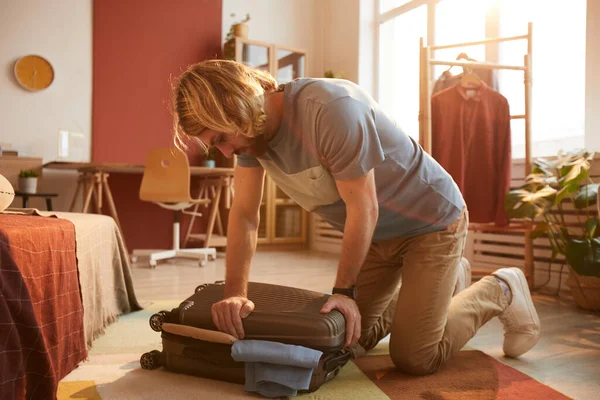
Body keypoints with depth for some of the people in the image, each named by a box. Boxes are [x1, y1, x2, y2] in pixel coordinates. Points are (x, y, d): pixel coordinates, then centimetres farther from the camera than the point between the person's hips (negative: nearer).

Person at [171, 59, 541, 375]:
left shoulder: (333, 109, -33)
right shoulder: (253, 128, -9)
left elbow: (363, 209, -26)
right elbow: (245, 215, -9)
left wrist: (344, 290, -17)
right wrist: (236, 292, -20)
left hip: (433, 220, -7)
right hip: (378, 233, 8)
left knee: (413, 358, -7)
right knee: (346, 338, 13)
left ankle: (501, 292, 17)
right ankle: (439, 283, 32)